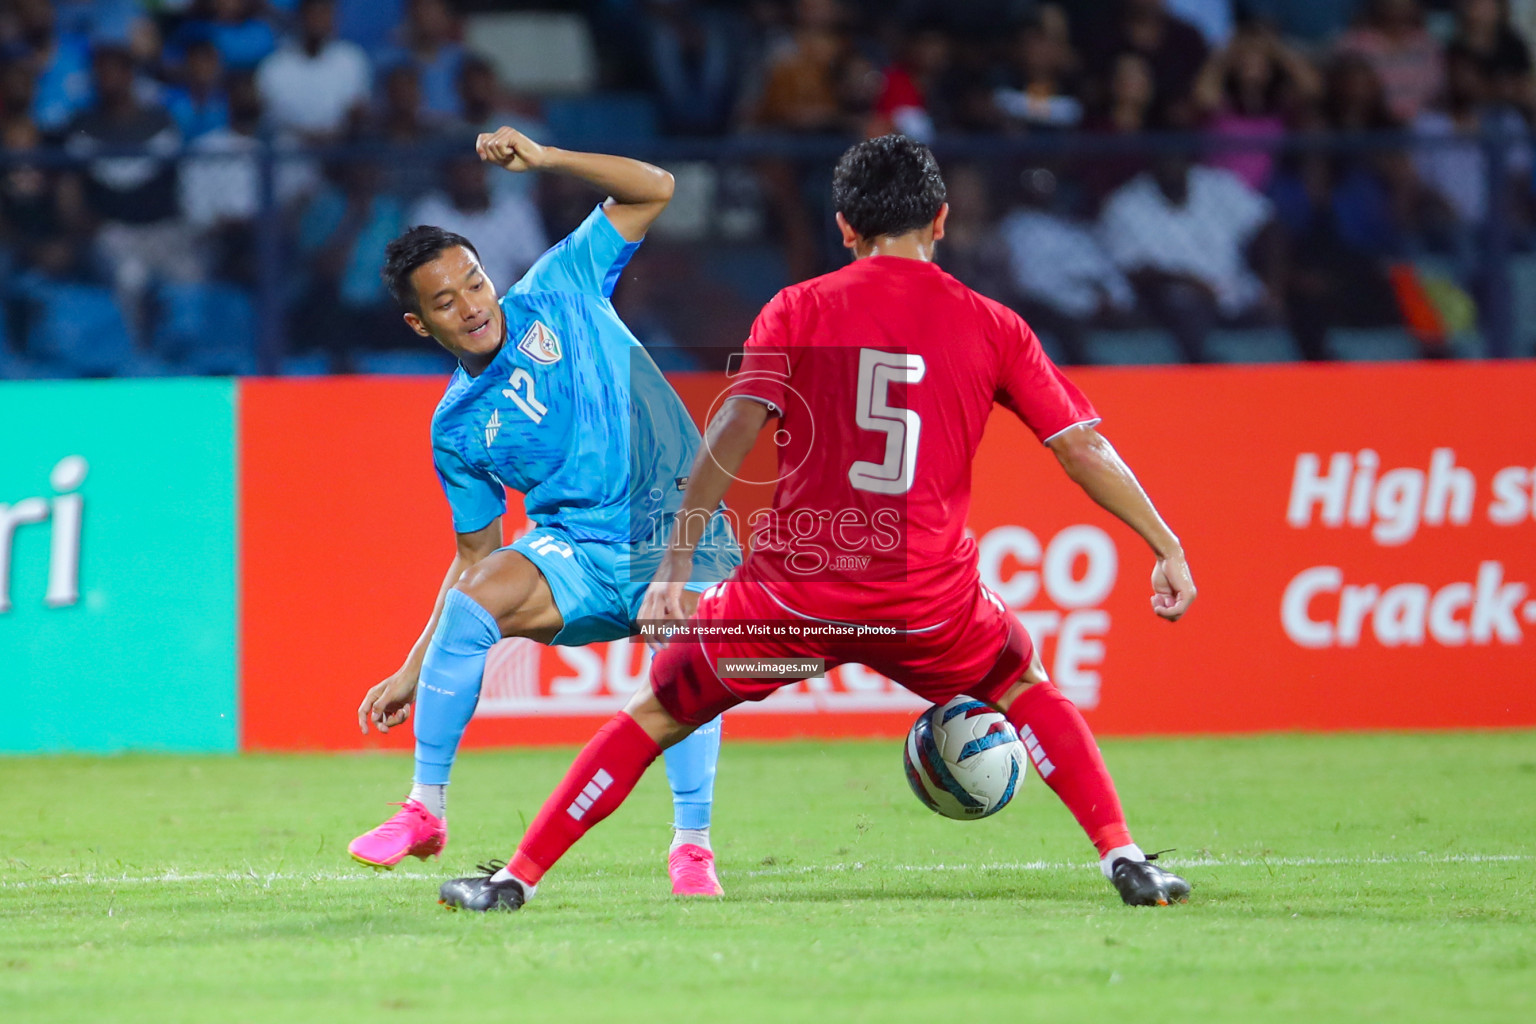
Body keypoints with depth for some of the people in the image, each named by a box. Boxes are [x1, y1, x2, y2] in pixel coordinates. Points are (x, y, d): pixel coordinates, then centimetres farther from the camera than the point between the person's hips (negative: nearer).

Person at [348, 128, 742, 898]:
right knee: (475, 599, -28)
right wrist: (414, 671, 9)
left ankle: (692, 845, -14)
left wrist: (542, 160, -7)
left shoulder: (557, 294, 6)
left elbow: (652, 192, 5)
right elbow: (478, 556, 14)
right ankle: (425, 811, -16)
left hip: (679, 533, -1)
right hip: (580, 551, 1)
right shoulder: (457, 427, 8)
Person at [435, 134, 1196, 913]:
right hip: (930, 602, 1)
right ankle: (1124, 860, 17)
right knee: (1023, 688, 30)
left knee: (658, 713, 14)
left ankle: (516, 879, 10)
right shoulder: (992, 328, 7)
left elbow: (733, 432, -7)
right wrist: (1168, 548, 14)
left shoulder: (798, 311, 4)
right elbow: (1083, 448, 6)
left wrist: (674, 566, -8)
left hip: (796, 587, -1)